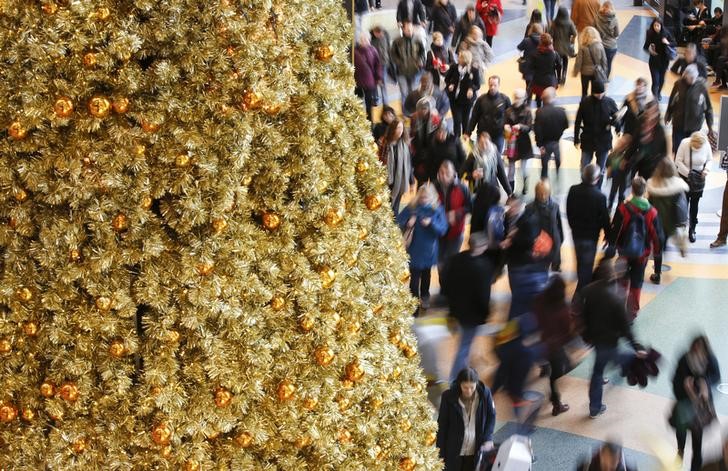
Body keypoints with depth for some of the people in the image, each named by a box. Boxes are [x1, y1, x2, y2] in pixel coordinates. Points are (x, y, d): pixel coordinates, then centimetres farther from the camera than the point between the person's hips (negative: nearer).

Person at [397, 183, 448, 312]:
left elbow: (443, 229, -12)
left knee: (426, 274, 22)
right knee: (414, 277, -4)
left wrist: (431, 223, -28)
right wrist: (407, 224, -27)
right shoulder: (412, 207, -9)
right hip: (414, 250, -2)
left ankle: (424, 296, 45)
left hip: (429, 250, 2)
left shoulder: (437, 209, -8)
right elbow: (398, 222, -7)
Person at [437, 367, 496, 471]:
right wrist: (441, 453, -5)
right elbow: (442, 425, -7)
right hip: (453, 451, -1)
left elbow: (491, 416, 4)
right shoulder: (448, 396, -14)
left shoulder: (485, 393, -11)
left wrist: (487, 439, -9)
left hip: (475, 451, 1)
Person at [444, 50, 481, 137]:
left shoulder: (474, 71, -14)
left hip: (467, 98, -1)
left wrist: (472, 89, -26)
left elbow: (477, 85, -4)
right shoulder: (454, 67, -9)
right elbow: (447, 78, 7)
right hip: (454, 98, 1)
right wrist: (449, 85, -14)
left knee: (465, 120, 14)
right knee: (457, 120, 0)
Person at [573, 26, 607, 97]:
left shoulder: (583, 47, -18)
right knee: (594, 91, 12)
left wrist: (575, 72, 0)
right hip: (596, 72, 1)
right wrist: (604, 72, 9)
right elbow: (604, 61, -4)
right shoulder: (600, 46, -11)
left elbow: (579, 61, -14)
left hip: (585, 72, -1)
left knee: (584, 91, 16)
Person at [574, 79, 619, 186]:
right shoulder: (585, 102, -11)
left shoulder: (609, 102, -11)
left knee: (600, 170, 11)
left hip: (604, 140, 0)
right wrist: (576, 139, -1)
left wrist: (611, 123, -23)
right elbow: (578, 121, -2)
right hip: (588, 140, 0)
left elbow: (617, 117, 2)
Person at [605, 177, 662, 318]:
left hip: (624, 251, 0)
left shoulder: (623, 208, -18)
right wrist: (657, 250, 12)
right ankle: (633, 310, 17)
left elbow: (614, 229, -12)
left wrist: (611, 247, 1)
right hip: (642, 253, 0)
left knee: (624, 278, 21)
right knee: (637, 282, 12)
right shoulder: (652, 212, -14)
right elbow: (657, 234, -5)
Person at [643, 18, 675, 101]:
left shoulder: (665, 33, -12)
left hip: (664, 60, 2)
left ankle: (659, 92, 47)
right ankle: (654, 95, 9)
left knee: (661, 79, 19)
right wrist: (649, 49, -26)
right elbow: (645, 47, -6)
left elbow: (674, 44, -2)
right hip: (654, 61, -2)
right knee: (655, 81, -9)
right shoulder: (650, 34, -14)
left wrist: (668, 43, -22)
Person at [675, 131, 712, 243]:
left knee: (694, 204, 7)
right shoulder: (684, 143, -22)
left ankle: (692, 230, 20)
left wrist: (705, 170, -19)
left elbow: (709, 160, 1)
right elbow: (678, 161, -16)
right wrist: (688, 173, -23)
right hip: (684, 176, -1)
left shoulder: (706, 145, -15)